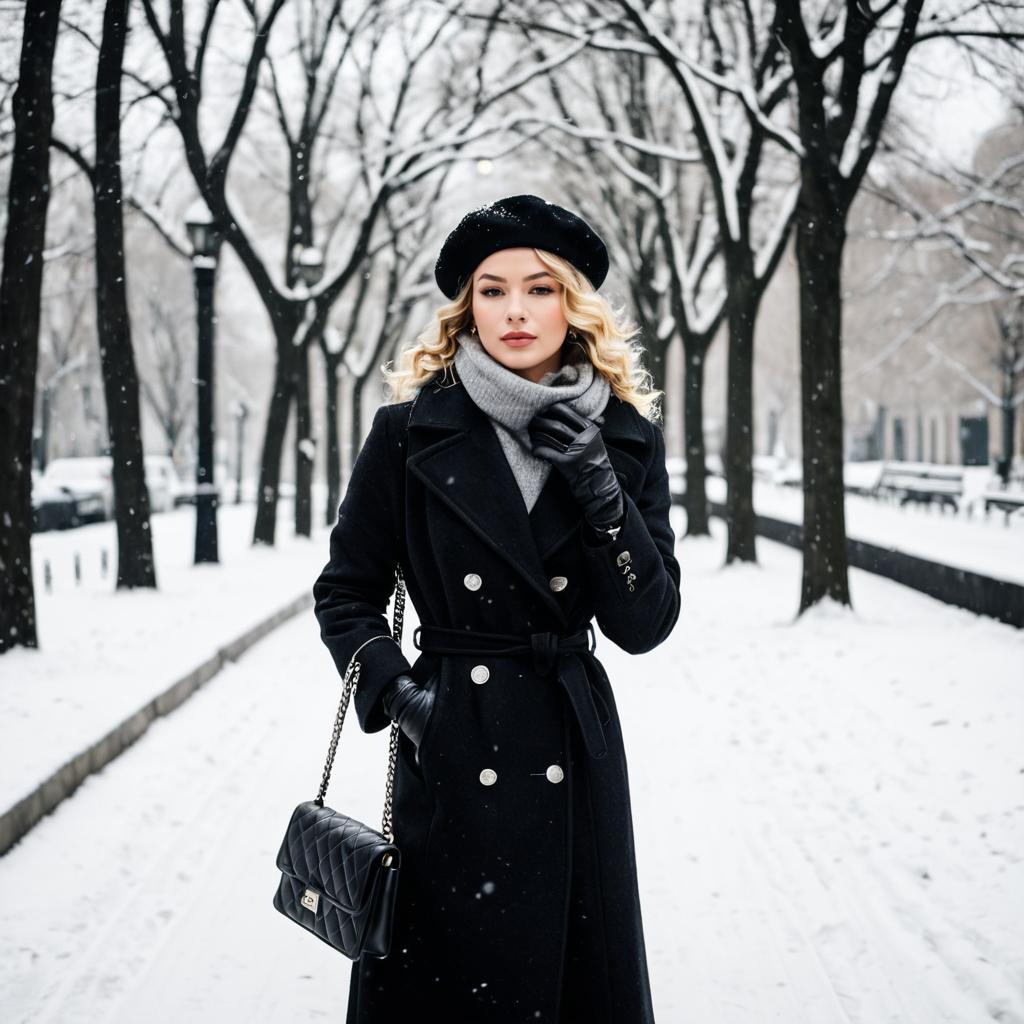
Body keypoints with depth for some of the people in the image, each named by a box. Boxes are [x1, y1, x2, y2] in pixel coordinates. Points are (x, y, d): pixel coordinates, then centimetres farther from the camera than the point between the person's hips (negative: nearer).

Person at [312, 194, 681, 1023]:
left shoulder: (625, 438, 2)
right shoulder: (411, 430, -4)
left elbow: (644, 625, -3)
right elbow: (346, 591, 4)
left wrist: (599, 489, -14)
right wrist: (393, 691, -11)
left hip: (573, 754, 2)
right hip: (450, 758, -2)